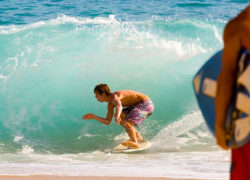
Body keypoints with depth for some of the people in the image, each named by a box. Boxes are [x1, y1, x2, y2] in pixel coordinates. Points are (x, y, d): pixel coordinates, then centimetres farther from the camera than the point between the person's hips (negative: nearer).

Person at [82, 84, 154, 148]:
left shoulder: (114, 96, -21)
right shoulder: (110, 104, 8)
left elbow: (119, 105, -45)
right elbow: (107, 122, 11)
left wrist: (117, 115, -65)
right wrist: (93, 116, 5)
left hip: (146, 104, -10)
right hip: (139, 105, 10)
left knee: (126, 123, -22)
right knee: (120, 118, 16)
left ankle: (135, 143, -13)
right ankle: (138, 137, 17)